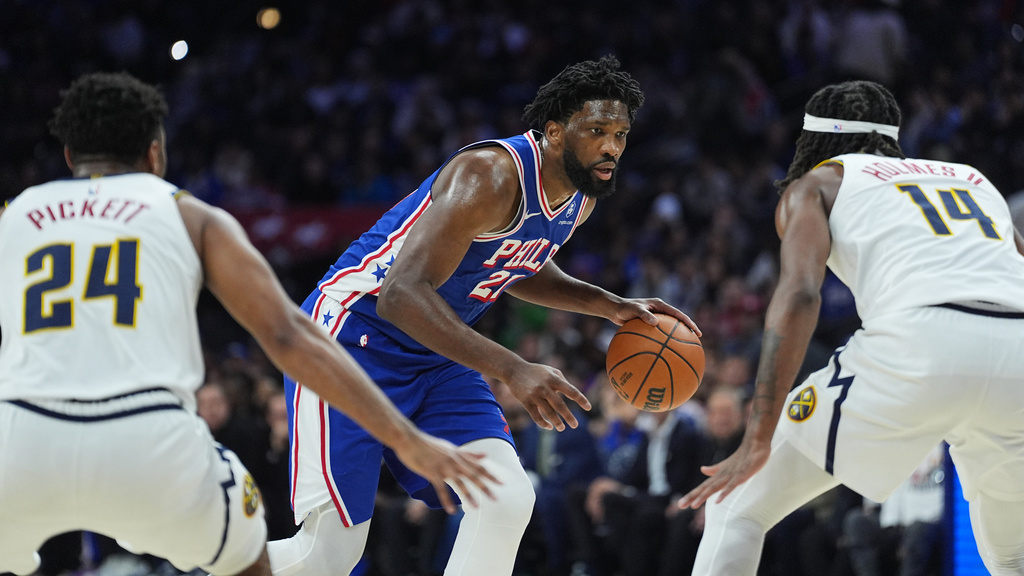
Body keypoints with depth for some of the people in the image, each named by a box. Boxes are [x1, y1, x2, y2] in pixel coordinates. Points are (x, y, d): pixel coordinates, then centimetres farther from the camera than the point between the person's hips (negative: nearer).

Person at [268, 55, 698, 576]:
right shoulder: (491, 176, -26)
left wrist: (613, 307, 10)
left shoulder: (582, 193, 3)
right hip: (354, 336, -8)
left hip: (434, 358, 8)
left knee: (507, 499, -11)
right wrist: (513, 371, -42)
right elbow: (402, 295, -35)